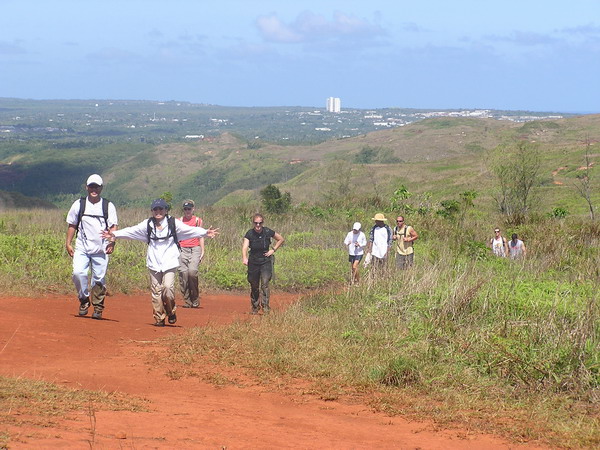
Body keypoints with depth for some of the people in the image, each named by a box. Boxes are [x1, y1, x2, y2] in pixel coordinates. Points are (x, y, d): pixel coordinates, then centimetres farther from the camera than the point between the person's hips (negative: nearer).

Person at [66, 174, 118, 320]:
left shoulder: (108, 206, 5)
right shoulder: (79, 204, 7)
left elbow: (113, 226, 2)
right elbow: (72, 225, 13)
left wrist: (112, 242, -15)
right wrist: (68, 243, 6)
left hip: (101, 249, 0)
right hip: (82, 248, 1)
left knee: (99, 278, -1)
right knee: (78, 272, -17)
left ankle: (98, 308, 13)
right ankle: (84, 299, 4)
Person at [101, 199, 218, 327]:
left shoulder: (173, 224, 0)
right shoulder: (147, 225, 6)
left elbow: (190, 230, -7)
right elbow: (131, 231, 9)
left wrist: (205, 232, -20)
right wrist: (115, 234, 4)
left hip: (169, 262, -2)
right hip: (154, 262, 3)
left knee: (168, 287, -16)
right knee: (156, 291, 1)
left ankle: (171, 312, 7)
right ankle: (159, 318, 9)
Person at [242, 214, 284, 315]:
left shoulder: (268, 232, -9)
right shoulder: (249, 234, -11)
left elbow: (281, 239, 6)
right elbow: (245, 247, -25)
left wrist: (273, 250, -4)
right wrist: (244, 258, -43)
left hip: (266, 261, -1)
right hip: (253, 262, 1)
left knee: (265, 284, -17)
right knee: (254, 286, 10)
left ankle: (265, 306, -14)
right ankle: (255, 307, 27)